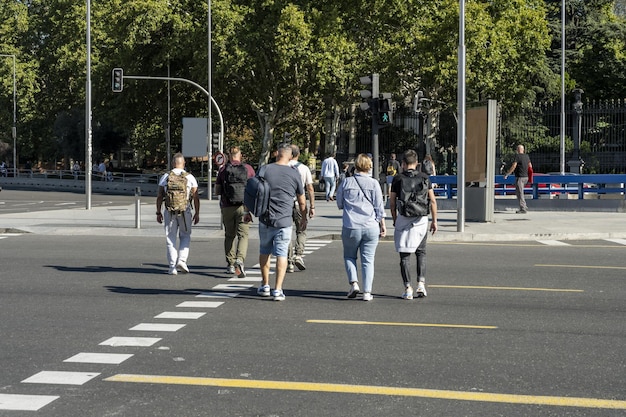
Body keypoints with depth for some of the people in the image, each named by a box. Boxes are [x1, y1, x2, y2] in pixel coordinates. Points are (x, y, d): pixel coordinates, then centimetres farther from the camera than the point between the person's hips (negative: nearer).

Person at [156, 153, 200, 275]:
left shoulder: (165, 177, 2)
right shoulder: (190, 177, 0)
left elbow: (159, 197, 1)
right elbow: (196, 197, -1)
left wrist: (158, 212, 8)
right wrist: (197, 213, 5)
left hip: (169, 212, 1)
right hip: (185, 211, -1)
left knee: (171, 239, 7)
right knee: (185, 236, 16)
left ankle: (172, 267, 4)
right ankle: (182, 260, -1)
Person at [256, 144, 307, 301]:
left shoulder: (265, 170, -1)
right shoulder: (294, 174, 1)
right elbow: (302, 201, 10)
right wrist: (304, 218, 25)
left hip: (265, 219, 1)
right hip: (284, 221, -1)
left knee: (264, 252, 17)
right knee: (281, 254, 1)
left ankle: (265, 286, 24)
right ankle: (278, 289, -6)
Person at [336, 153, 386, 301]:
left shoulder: (346, 182, 1)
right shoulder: (374, 183, -1)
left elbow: (339, 204, 10)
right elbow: (379, 207, 1)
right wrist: (382, 225, 9)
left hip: (351, 227, 0)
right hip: (371, 227, 0)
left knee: (349, 256, 17)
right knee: (368, 259, 5)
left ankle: (354, 282, -1)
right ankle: (367, 292, 1)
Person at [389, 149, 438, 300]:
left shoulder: (398, 179, -2)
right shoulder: (425, 178, 2)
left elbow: (392, 203, 2)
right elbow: (433, 201, 0)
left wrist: (394, 219, 17)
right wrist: (434, 221, 7)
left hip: (403, 219, -1)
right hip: (421, 220, 2)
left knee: (405, 255, 4)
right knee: (421, 252, 17)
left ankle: (408, 289, -2)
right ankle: (421, 283, 2)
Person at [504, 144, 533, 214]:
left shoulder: (517, 156, -11)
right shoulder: (527, 156, 11)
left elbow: (513, 166, -16)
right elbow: (530, 166, 17)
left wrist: (507, 174, -8)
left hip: (520, 177, -8)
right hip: (525, 177, 8)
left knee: (520, 193, -4)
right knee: (517, 192, 18)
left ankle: (523, 209, -6)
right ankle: (524, 207, 15)